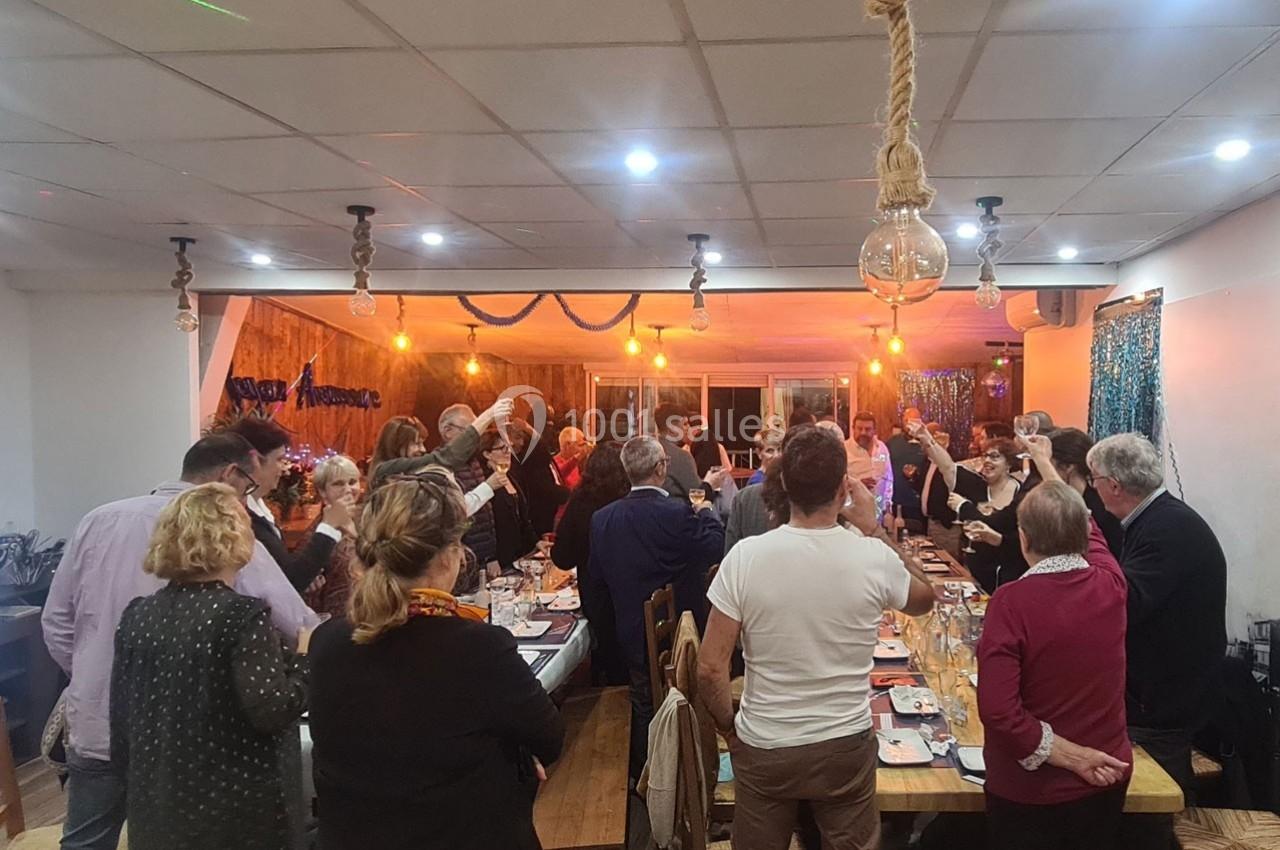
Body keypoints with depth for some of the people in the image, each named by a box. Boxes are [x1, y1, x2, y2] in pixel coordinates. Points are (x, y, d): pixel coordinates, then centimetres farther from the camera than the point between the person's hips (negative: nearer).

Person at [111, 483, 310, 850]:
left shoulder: (137, 615, 0)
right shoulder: (242, 615, -18)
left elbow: (121, 717, 7)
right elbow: (272, 711, -24)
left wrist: (136, 779, 19)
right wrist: (306, 658, -10)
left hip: (157, 805, 6)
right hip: (239, 808, -5)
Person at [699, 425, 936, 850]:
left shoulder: (745, 557, -18)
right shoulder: (874, 558, -15)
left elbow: (710, 668, -14)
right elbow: (924, 599, 9)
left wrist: (729, 727, 3)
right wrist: (873, 529, 7)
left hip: (763, 748, 0)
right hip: (846, 746, 1)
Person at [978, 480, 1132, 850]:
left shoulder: (1012, 601, -24)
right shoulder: (1111, 584, -11)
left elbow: (998, 709, -29)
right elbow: (1087, 533, 13)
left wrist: (1069, 755, -17)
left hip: (1029, 787, -4)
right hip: (1105, 779, 4)